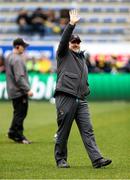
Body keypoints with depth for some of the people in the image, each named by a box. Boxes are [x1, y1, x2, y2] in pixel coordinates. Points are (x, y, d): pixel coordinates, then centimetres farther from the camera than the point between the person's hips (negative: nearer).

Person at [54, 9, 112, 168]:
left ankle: (97, 159, -12)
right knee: (63, 131, 0)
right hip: (65, 99, -5)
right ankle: (60, 159, 12)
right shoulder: (63, 54, 6)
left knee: (88, 131, -4)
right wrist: (71, 24, -22)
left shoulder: (81, 58, 24)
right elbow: (64, 39, -12)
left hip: (81, 100, 5)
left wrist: (86, 91, 15)